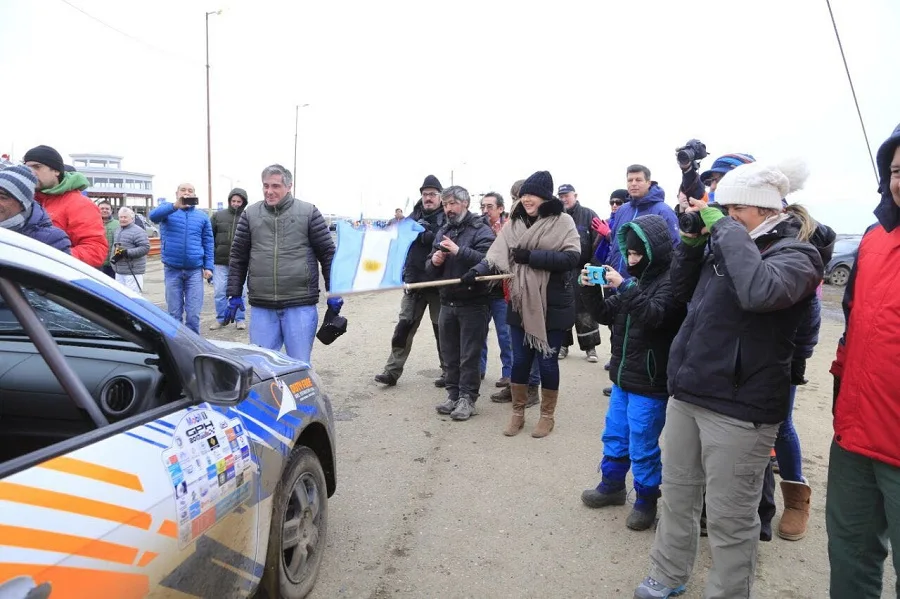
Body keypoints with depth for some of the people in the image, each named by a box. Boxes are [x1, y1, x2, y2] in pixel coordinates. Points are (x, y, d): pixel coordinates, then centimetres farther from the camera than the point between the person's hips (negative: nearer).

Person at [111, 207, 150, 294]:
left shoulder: (138, 231, -11)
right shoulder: (118, 230, 17)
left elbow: (145, 248, -19)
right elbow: (114, 246, 24)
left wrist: (127, 252, -23)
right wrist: (113, 257, 2)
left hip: (133, 272, -9)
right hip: (119, 271, 9)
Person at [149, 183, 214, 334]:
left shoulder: (202, 216, 9)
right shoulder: (167, 208, 4)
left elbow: (208, 243, 10)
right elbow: (153, 215, -20)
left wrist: (208, 266, 0)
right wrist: (175, 206, -37)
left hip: (195, 270, 1)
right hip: (172, 270, 0)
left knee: (193, 315, -1)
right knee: (174, 314, 7)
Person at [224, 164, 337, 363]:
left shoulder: (308, 212, 2)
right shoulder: (250, 214, 8)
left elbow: (328, 254, 4)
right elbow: (238, 257, 12)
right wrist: (234, 295, 9)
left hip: (300, 305, -2)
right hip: (261, 307, 3)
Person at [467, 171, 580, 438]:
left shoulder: (563, 221, -5)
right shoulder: (514, 224, 7)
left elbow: (571, 257, -16)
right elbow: (497, 254, -3)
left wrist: (532, 257, -19)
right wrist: (479, 269, -21)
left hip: (552, 304, -3)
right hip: (521, 302, 4)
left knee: (547, 359, 7)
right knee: (519, 359, 10)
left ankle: (547, 416, 24)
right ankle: (518, 413, 27)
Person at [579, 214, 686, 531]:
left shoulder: (672, 280, -15)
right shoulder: (637, 279, 8)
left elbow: (655, 315, -31)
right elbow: (606, 314, 10)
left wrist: (624, 287, -33)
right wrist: (590, 289, -5)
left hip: (650, 384, -8)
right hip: (622, 377, 8)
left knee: (642, 446, 4)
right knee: (614, 436, 20)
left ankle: (646, 500, 22)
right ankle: (612, 486, 37)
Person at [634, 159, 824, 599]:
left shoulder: (796, 254, -11)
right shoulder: (726, 244, 10)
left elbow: (760, 290, -33)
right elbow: (682, 290, 17)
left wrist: (724, 227, -22)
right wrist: (693, 238, 3)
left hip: (738, 405, -7)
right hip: (686, 391, 8)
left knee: (729, 517, 5)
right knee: (677, 493, 20)